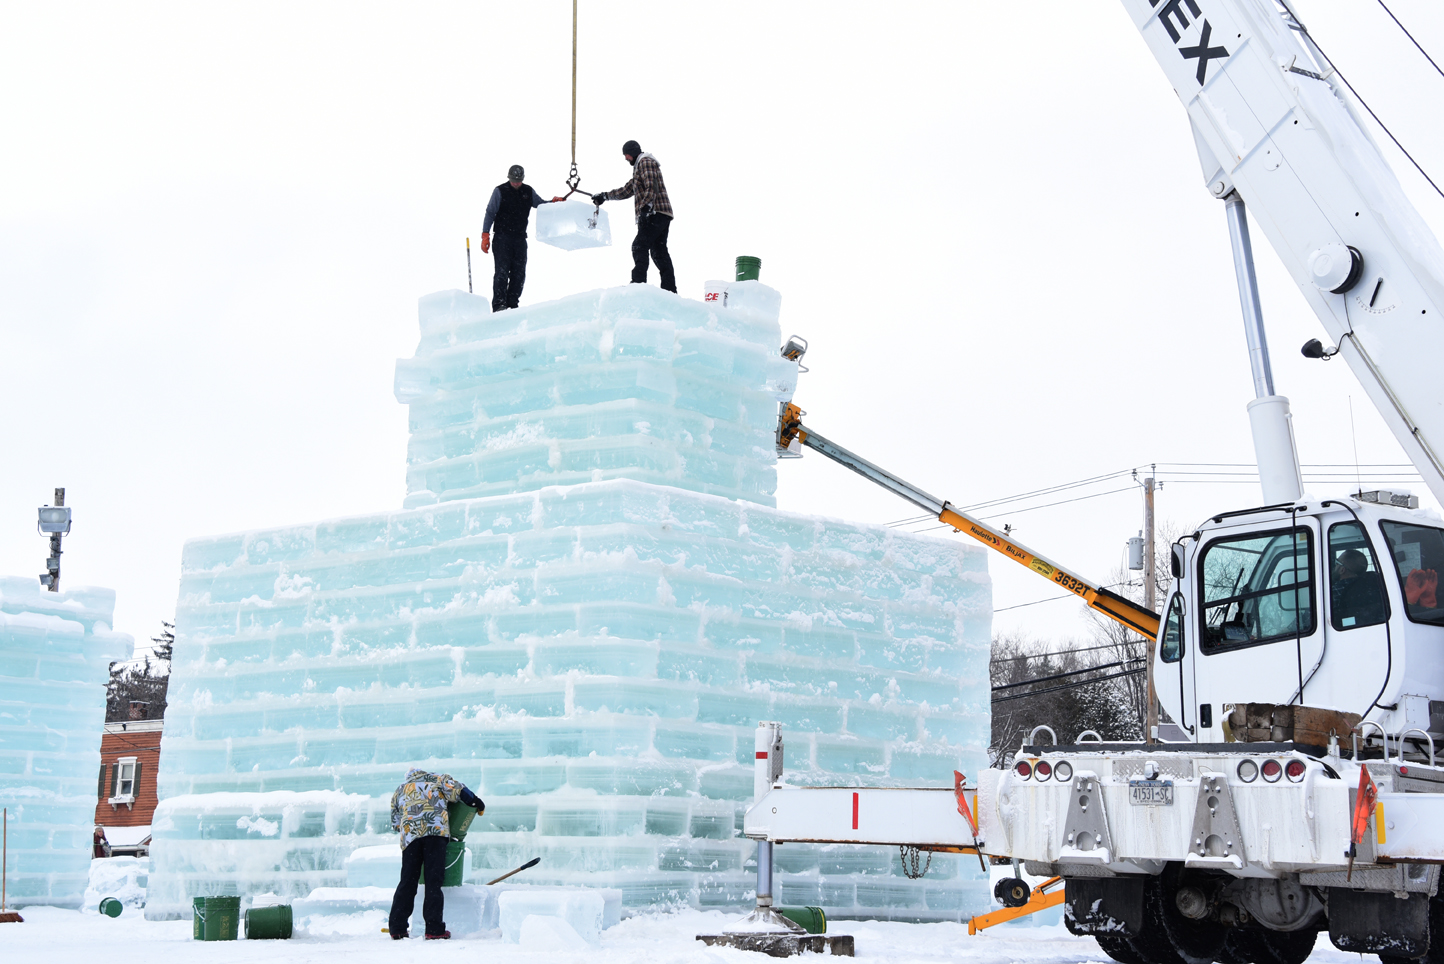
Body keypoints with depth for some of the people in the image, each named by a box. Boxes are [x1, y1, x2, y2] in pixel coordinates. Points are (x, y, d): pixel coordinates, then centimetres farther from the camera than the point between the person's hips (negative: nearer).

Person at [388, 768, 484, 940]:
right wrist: (478, 804, 19)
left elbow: (395, 823, 27)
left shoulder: (399, 792, 31)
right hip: (436, 831, -3)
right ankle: (434, 929, -9)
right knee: (433, 881, -4)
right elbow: (456, 790, 10)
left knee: (407, 882, 7)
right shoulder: (436, 779, 23)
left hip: (409, 835, 3)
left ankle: (397, 928, 5)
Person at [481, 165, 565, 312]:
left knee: (519, 273, 3)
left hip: (520, 239, 4)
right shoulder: (500, 191, -3)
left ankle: (512, 304, 9)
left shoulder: (528, 191, 9)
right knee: (502, 271, -11)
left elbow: (540, 204, 17)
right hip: (502, 238, -4)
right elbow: (490, 213, -2)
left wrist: (553, 202, -5)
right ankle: (499, 304, -11)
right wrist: (485, 235, -9)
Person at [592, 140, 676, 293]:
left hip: (655, 213, -10)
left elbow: (651, 188, -16)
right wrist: (605, 196, 33)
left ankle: (639, 283, -25)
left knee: (639, 246, -15)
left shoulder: (645, 162, -1)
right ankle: (670, 289, 1)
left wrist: (646, 208, -25)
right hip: (662, 215, 10)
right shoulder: (639, 167, 31)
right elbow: (627, 190, 35)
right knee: (659, 251, 6)